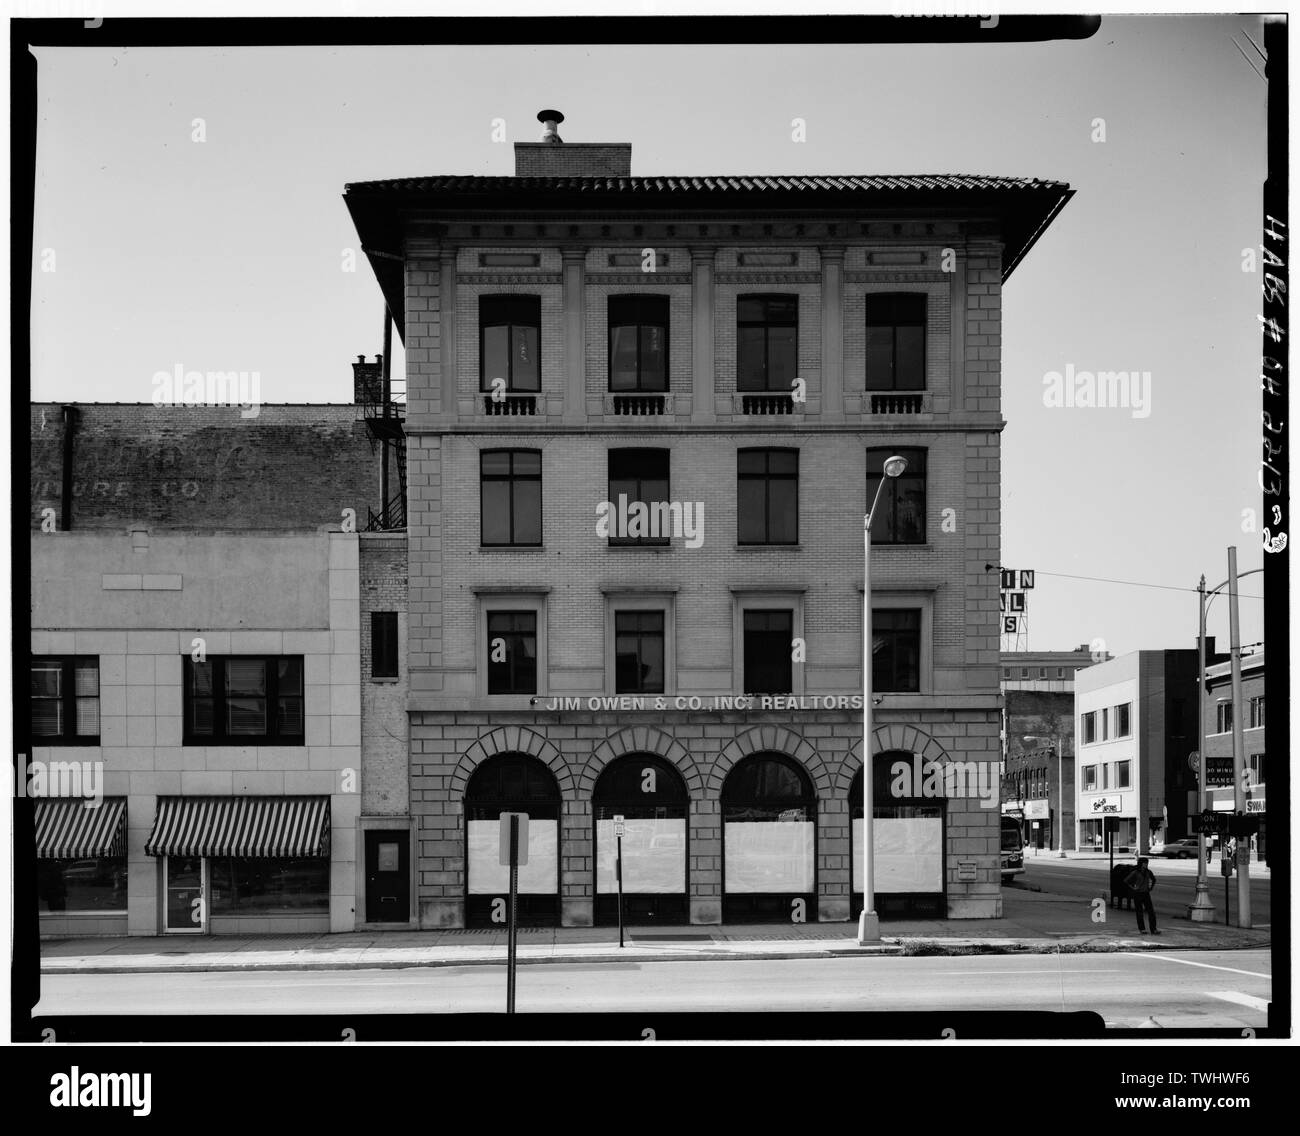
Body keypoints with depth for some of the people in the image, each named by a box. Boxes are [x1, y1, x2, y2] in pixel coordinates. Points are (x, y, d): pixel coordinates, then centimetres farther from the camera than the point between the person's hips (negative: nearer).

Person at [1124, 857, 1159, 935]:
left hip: (1146, 894, 4)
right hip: (1137, 894, -4)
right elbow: (1126, 881, -6)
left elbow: (1153, 879, 24)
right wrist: (1132, 889, -6)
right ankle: (1142, 929, 10)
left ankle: (1154, 929, -4)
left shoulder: (1148, 872, 4)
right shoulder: (1135, 873, -9)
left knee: (1151, 911, -5)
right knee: (1139, 912, 2)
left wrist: (1150, 887, 13)